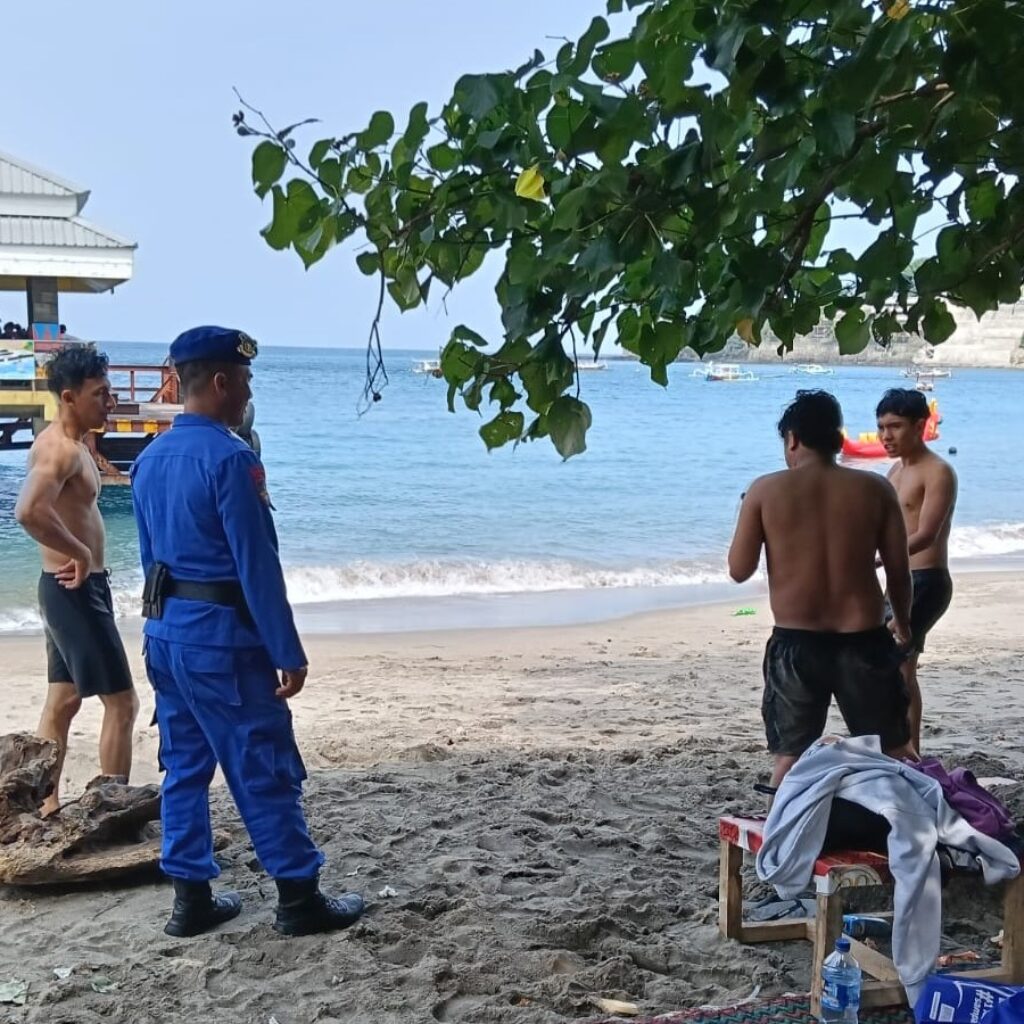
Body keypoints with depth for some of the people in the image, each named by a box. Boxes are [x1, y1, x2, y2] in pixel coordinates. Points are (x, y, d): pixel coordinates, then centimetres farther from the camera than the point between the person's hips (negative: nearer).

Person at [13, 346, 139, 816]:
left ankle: (48, 805, 24)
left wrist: (79, 557, 13)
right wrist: (80, 554, -26)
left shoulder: (69, 444, 11)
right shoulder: (60, 449, -20)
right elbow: (29, 511, -37)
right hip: (76, 591, -10)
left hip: (72, 588, 10)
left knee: (63, 701, 15)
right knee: (121, 702, -4)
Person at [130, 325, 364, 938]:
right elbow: (257, 566, -19)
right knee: (265, 772, 1)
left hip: (165, 632, 9)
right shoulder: (229, 457, -18)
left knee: (184, 767, 13)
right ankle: (300, 901, 10)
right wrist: (289, 653, -13)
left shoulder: (150, 460, 9)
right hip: (221, 636, -8)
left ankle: (192, 899, 20)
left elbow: (152, 555, 15)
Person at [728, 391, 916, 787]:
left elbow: (739, 570, -3)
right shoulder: (875, 489, -1)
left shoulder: (765, 490, -5)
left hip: (795, 643, -1)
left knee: (791, 756, 11)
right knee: (892, 752, 17)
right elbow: (899, 571, 3)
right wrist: (902, 621, 21)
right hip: (863, 641, 1)